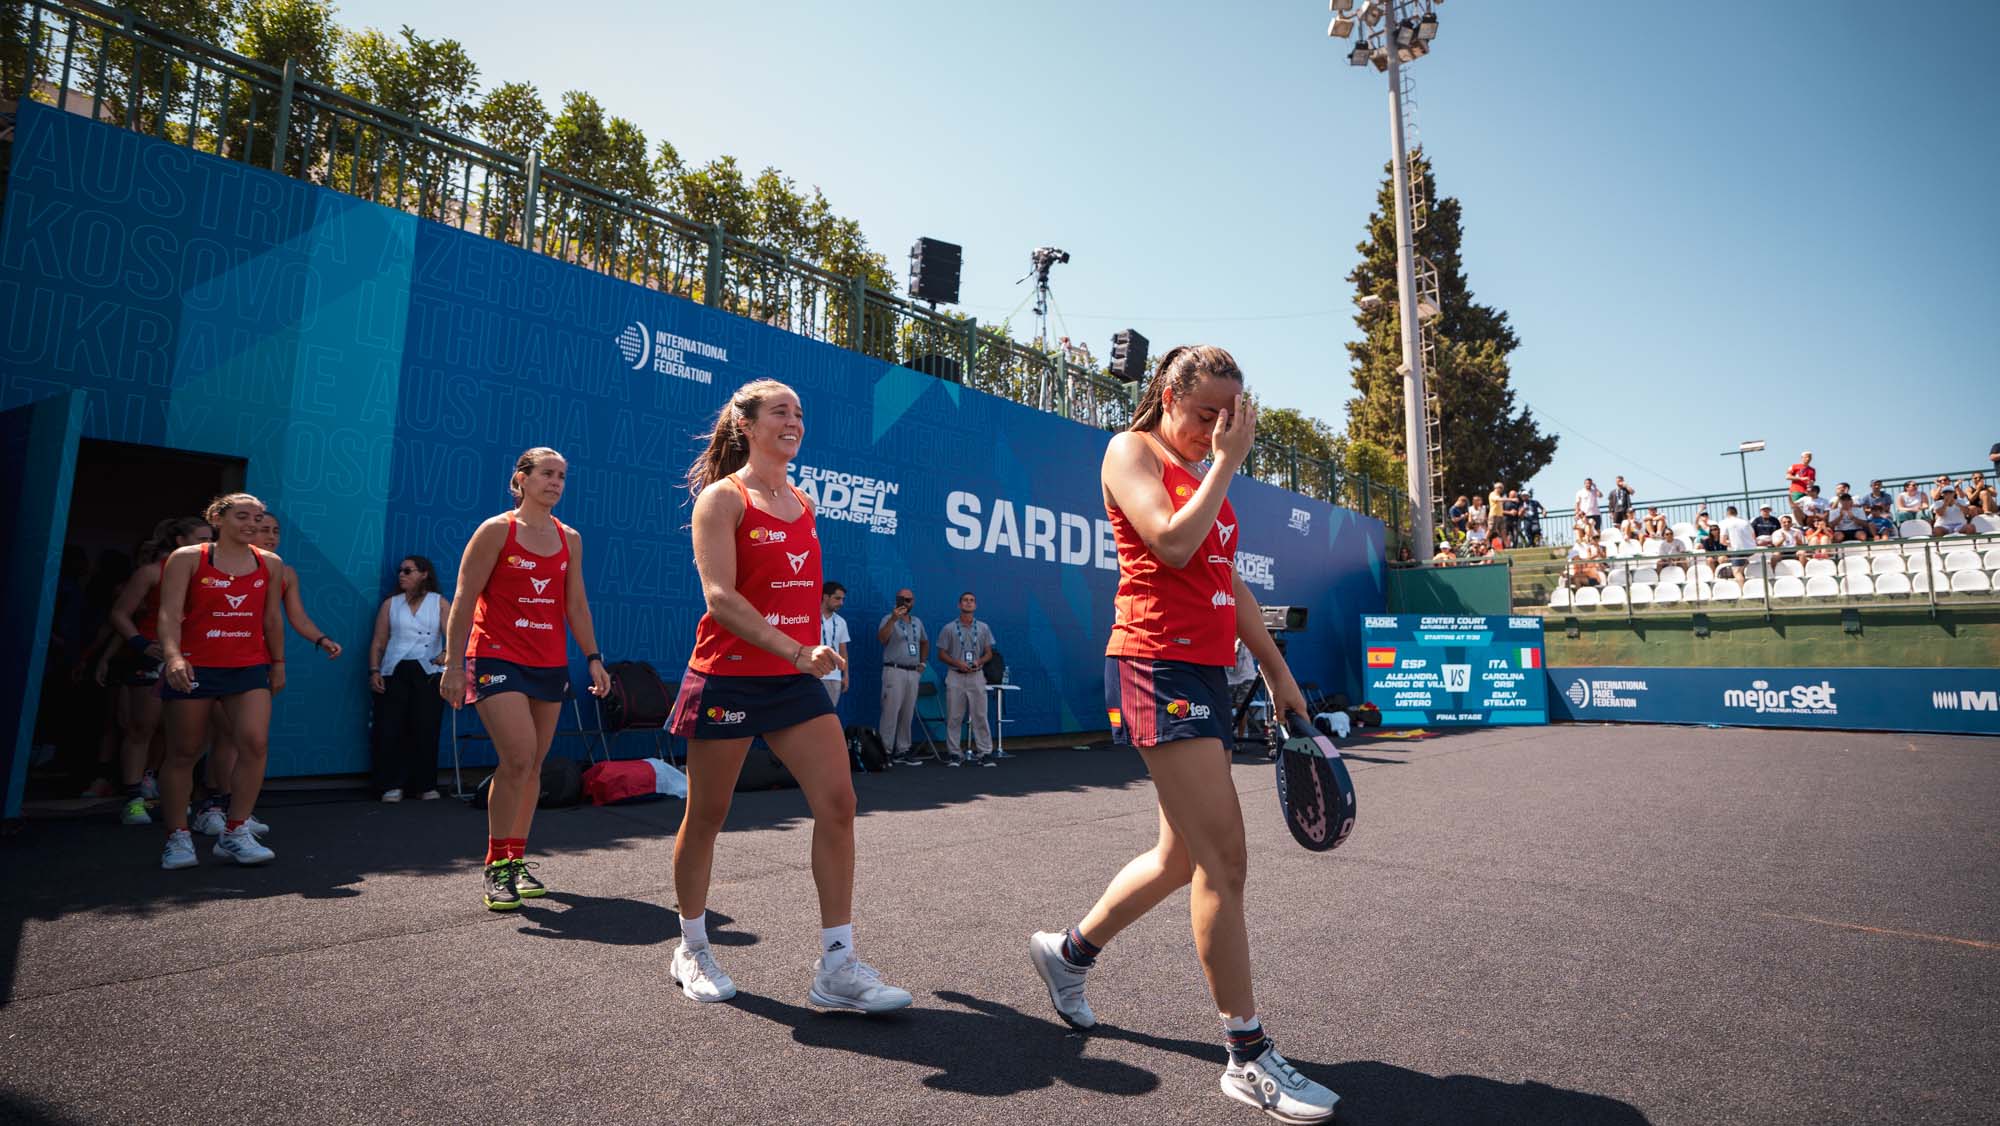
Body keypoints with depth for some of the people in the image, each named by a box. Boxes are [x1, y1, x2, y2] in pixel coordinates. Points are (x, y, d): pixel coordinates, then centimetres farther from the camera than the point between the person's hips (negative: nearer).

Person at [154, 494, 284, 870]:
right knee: (184, 752, 5)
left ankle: (234, 832, -3)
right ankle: (177, 837, 17)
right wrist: (172, 656, -25)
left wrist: (278, 663, 16)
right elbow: (169, 613, -11)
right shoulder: (187, 558, -1)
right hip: (194, 667, -2)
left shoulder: (270, 563, 9)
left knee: (254, 742, -13)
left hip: (249, 667, 2)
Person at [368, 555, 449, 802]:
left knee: (426, 729, -5)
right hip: (394, 673, 2)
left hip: (428, 672, -2)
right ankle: (392, 785, 2)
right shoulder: (391, 603, 15)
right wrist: (374, 671, -1)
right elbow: (378, 642, 11)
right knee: (389, 729, -6)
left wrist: (447, 652, -24)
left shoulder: (439, 603, 9)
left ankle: (426, 785, 3)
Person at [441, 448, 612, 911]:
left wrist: (593, 658, 7)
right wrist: (453, 663, -11)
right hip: (497, 657, -5)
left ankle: (517, 860, 21)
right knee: (518, 757, -17)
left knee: (532, 766, 8)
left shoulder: (570, 539, 11)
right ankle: (495, 864, -2)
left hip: (550, 663, 5)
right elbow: (464, 600, -6)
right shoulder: (496, 530, -3)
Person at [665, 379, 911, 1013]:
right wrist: (796, 650, -28)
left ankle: (836, 967, 0)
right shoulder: (722, 497, -7)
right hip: (728, 676, -5)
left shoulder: (802, 503, 13)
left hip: (795, 679, 6)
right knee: (707, 816, 8)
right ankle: (692, 951, 30)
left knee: (838, 802, -7)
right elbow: (719, 596, -19)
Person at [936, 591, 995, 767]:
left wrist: (979, 661, -11)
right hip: (955, 676, -1)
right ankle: (953, 753, 9)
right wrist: (958, 663, -13)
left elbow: (989, 653, 10)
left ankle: (984, 753, 3)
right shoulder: (949, 628, 2)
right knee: (954, 717, 2)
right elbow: (941, 654, 3)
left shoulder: (983, 628, 8)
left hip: (976, 676, 1)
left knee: (980, 716, -1)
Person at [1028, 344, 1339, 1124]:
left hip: (1205, 669, 9)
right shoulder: (1132, 451, -2)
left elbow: (1229, 582, 24)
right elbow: (1171, 544, -19)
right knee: (1224, 857, -10)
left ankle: (1068, 951, 34)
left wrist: (1277, 670, 21)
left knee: (1182, 859, 14)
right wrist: (1225, 464, -8)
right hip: (1156, 664, -9)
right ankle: (1248, 1058, 3)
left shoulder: (1203, 474, 22)